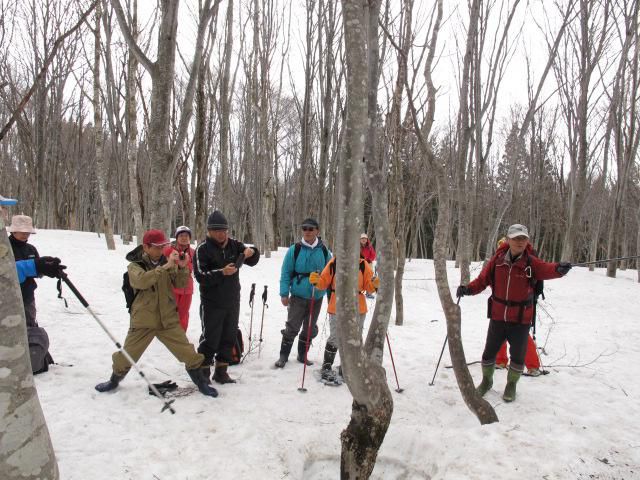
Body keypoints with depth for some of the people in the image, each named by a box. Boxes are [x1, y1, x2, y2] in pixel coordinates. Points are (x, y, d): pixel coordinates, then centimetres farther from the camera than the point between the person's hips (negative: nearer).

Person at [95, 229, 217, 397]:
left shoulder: (167, 263, 3)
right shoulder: (134, 265, -5)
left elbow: (180, 285, -3)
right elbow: (142, 281, -27)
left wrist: (182, 268, -21)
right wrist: (165, 266, -33)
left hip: (168, 319, 2)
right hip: (143, 320, -1)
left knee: (188, 353, -1)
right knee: (127, 355, 10)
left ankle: (201, 382, 16)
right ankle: (115, 380, 38)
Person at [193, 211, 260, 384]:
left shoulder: (234, 245, 4)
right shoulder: (202, 249, -10)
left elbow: (252, 261, 5)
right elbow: (201, 276, -18)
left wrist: (252, 252, -18)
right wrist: (222, 272, -32)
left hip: (232, 301, 5)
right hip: (212, 303, -5)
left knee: (229, 338, 12)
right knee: (210, 339, 0)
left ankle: (221, 372, 24)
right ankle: (203, 373, 14)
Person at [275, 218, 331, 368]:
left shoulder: (324, 251, 0)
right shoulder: (295, 249, -7)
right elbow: (286, 273, -5)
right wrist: (284, 294, -10)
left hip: (317, 297, 3)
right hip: (298, 296, -3)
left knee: (310, 329, 14)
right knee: (292, 327, -2)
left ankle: (302, 355, 30)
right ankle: (283, 355, 15)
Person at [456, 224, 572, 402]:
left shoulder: (531, 262, -12)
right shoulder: (497, 260, -7)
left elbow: (546, 269, -31)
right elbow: (483, 279, -1)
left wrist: (558, 268, -52)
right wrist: (468, 289, -17)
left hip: (521, 319, -1)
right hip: (497, 316, 1)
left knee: (517, 356, 10)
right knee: (489, 352, 13)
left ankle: (511, 384, 36)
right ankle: (487, 380, 39)